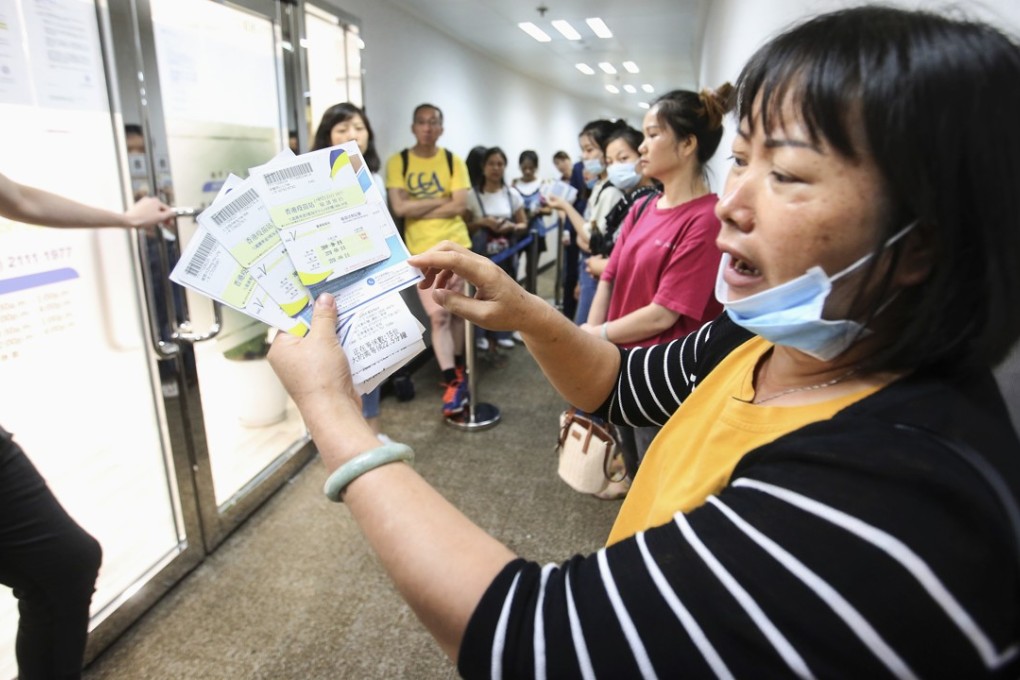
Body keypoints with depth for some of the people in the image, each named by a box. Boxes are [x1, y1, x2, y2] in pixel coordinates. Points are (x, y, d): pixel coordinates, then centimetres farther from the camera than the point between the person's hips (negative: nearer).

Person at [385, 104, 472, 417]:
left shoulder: (453, 161, 2)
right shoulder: (397, 162, 0)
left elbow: (460, 205, -9)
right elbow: (399, 207, -11)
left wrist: (418, 210, -12)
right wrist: (440, 201, -9)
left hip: (456, 245, 1)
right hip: (422, 250, -1)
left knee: (457, 312, 10)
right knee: (438, 316, -5)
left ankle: (457, 370, 28)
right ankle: (453, 382, 0)